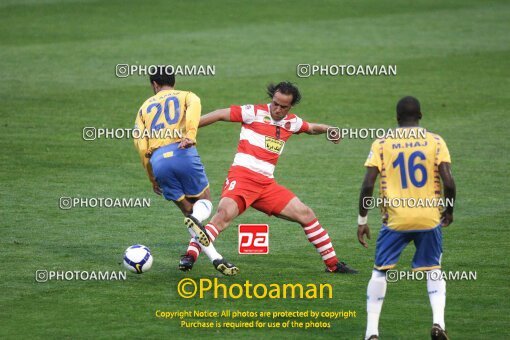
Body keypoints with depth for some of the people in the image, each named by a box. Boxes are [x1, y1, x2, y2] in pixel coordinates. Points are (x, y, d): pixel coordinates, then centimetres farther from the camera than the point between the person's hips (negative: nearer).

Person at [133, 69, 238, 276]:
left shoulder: (145, 107, 28)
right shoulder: (186, 96, 21)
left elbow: (140, 144, 16)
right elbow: (193, 106, -7)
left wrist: (152, 178, 21)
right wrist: (190, 135, -21)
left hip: (158, 161, 3)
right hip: (183, 153, -3)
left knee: (189, 211, 13)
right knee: (204, 203, 12)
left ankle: (215, 258, -3)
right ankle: (193, 249, -21)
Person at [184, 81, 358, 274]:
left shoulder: (291, 122, 15)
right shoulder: (254, 113, -3)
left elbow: (311, 128, 35)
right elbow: (220, 115, -4)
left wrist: (328, 129, 15)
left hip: (266, 184, 6)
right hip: (242, 176, -6)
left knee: (306, 215, 5)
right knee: (225, 213, -33)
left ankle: (332, 264, 17)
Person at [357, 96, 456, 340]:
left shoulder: (381, 144, -1)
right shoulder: (435, 142, 0)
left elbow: (368, 185, -6)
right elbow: (448, 182, -8)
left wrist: (362, 221, 4)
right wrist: (448, 211, 9)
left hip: (395, 219, -1)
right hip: (429, 218, 1)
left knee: (380, 271, 12)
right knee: (434, 270, 18)